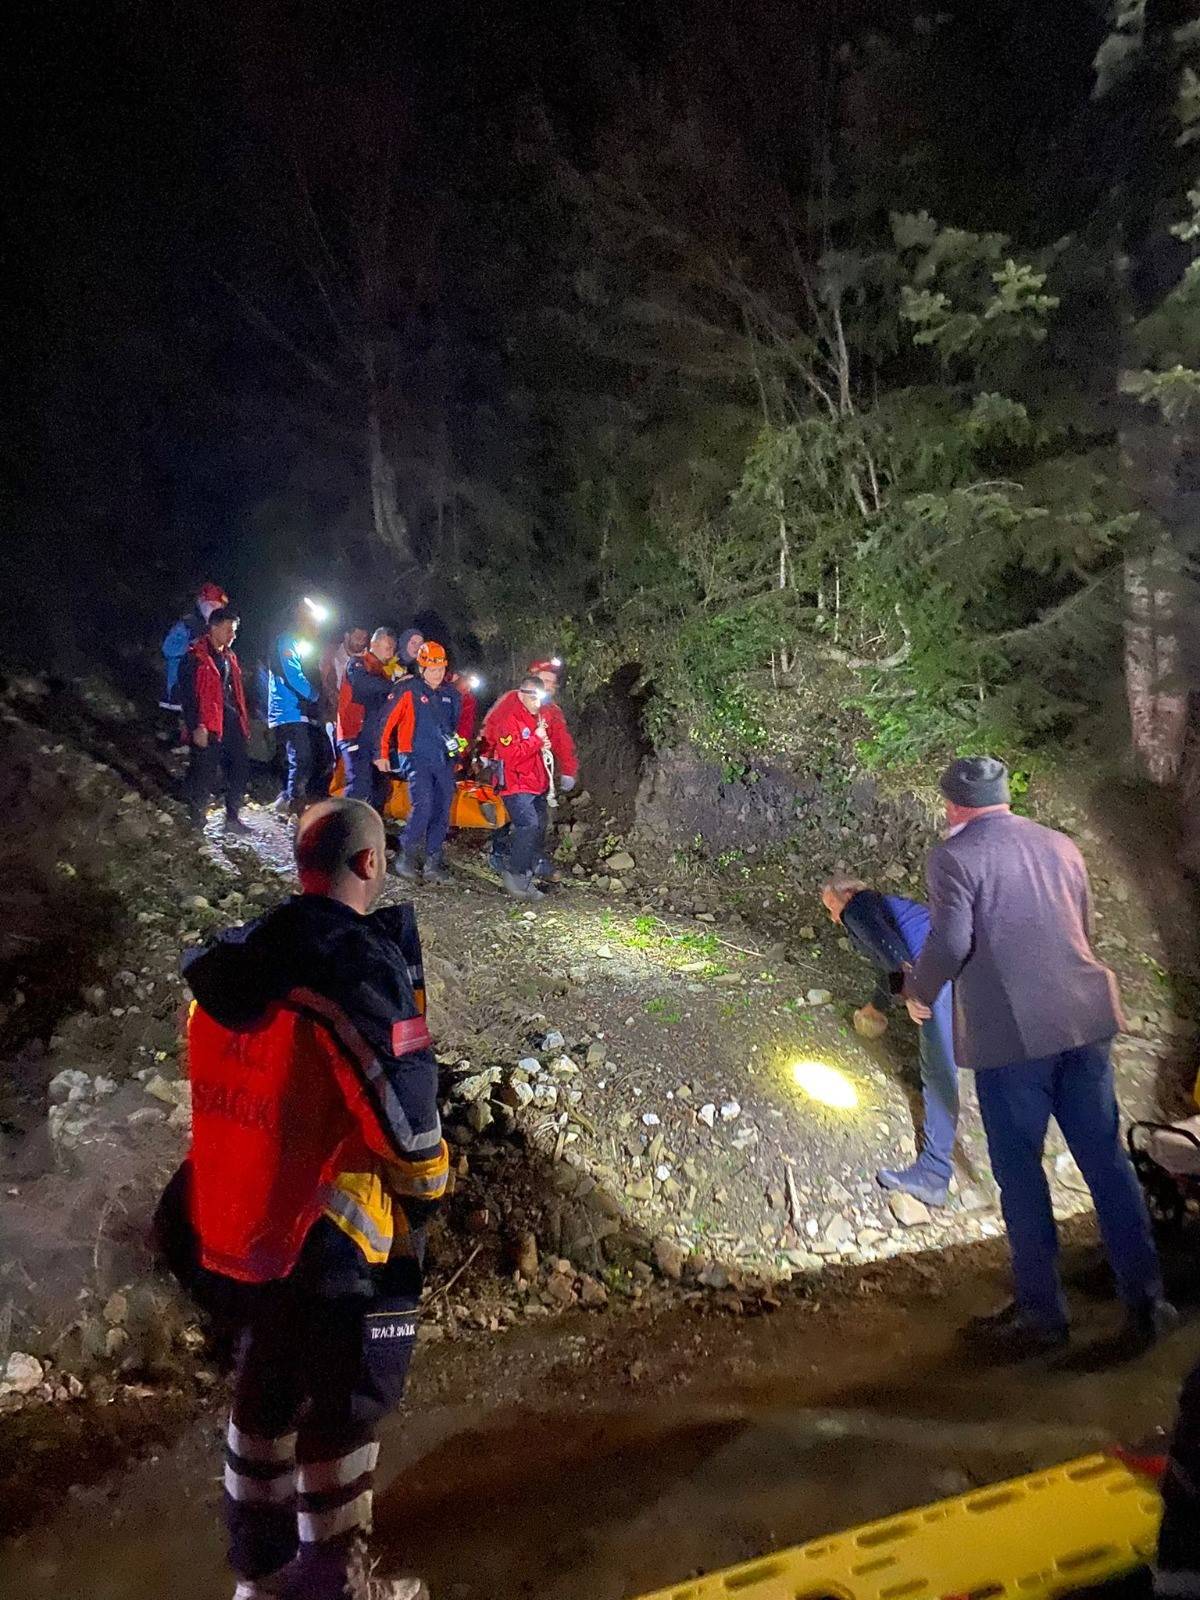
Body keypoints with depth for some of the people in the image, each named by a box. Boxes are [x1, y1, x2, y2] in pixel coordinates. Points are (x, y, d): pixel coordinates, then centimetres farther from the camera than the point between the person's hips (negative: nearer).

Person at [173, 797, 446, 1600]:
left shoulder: (231, 962, 0)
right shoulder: (364, 972, -23)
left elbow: (231, 1092, 10)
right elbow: (410, 1130, -20)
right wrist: (427, 1193, -2)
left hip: (237, 1226, 7)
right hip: (337, 1242, -7)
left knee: (268, 1384, 25)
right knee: (344, 1407, 15)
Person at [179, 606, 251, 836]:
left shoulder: (229, 657, 18)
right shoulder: (195, 657, -8)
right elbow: (187, 695, -13)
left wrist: (243, 723, 16)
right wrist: (196, 727, -19)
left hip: (231, 724, 8)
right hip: (207, 728, -8)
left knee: (239, 770, 8)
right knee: (205, 776, -3)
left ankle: (233, 819, 19)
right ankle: (196, 821, 12)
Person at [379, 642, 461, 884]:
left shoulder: (451, 694, 12)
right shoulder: (408, 690, -4)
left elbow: (457, 725, 27)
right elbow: (388, 721, 0)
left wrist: (457, 741, 11)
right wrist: (383, 754, 2)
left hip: (444, 760, 6)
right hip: (416, 757, -6)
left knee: (442, 811, 4)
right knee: (422, 804, -21)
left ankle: (433, 864, 13)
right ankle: (405, 856, -6)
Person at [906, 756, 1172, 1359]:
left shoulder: (953, 855, -6)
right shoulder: (1059, 844, 13)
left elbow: (949, 943, -17)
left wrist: (919, 992, 1)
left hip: (1010, 1033, -5)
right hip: (1083, 1020, 6)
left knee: (1019, 1171, 6)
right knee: (1107, 1160, 13)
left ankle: (1041, 1314, 16)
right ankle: (1145, 1304, 21)